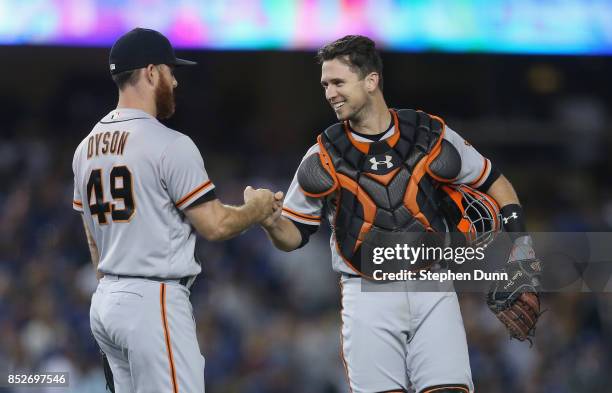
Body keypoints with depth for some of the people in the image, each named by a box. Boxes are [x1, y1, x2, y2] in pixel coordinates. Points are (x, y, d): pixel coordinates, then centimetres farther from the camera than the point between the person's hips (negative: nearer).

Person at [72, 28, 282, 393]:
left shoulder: (86, 148, 11)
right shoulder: (170, 144, -13)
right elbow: (215, 225, -10)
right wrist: (257, 208, 9)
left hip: (105, 301, 9)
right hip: (153, 302, -9)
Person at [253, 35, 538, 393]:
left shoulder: (432, 136, 1)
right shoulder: (324, 158, 2)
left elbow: (495, 185, 13)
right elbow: (294, 234, 7)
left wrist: (520, 246, 4)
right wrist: (271, 221, -15)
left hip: (432, 290, 0)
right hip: (368, 294, 0)